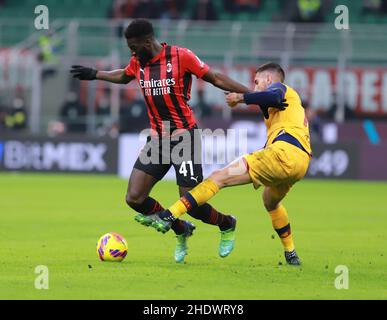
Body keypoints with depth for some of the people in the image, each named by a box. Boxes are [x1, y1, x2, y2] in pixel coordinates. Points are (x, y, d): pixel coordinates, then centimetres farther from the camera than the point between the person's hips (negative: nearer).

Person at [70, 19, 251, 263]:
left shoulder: (181, 56, -12)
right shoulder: (138, 63, 6)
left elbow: (216, 78, -6)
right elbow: (123, 76, 29)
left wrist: (251, 93, -10)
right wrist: (94, 74, 32)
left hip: (184, 135, -6)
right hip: (157, 139, 6)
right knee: (134, 198, -5)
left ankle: (226, 226, 24)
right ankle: (181, 230, 19)